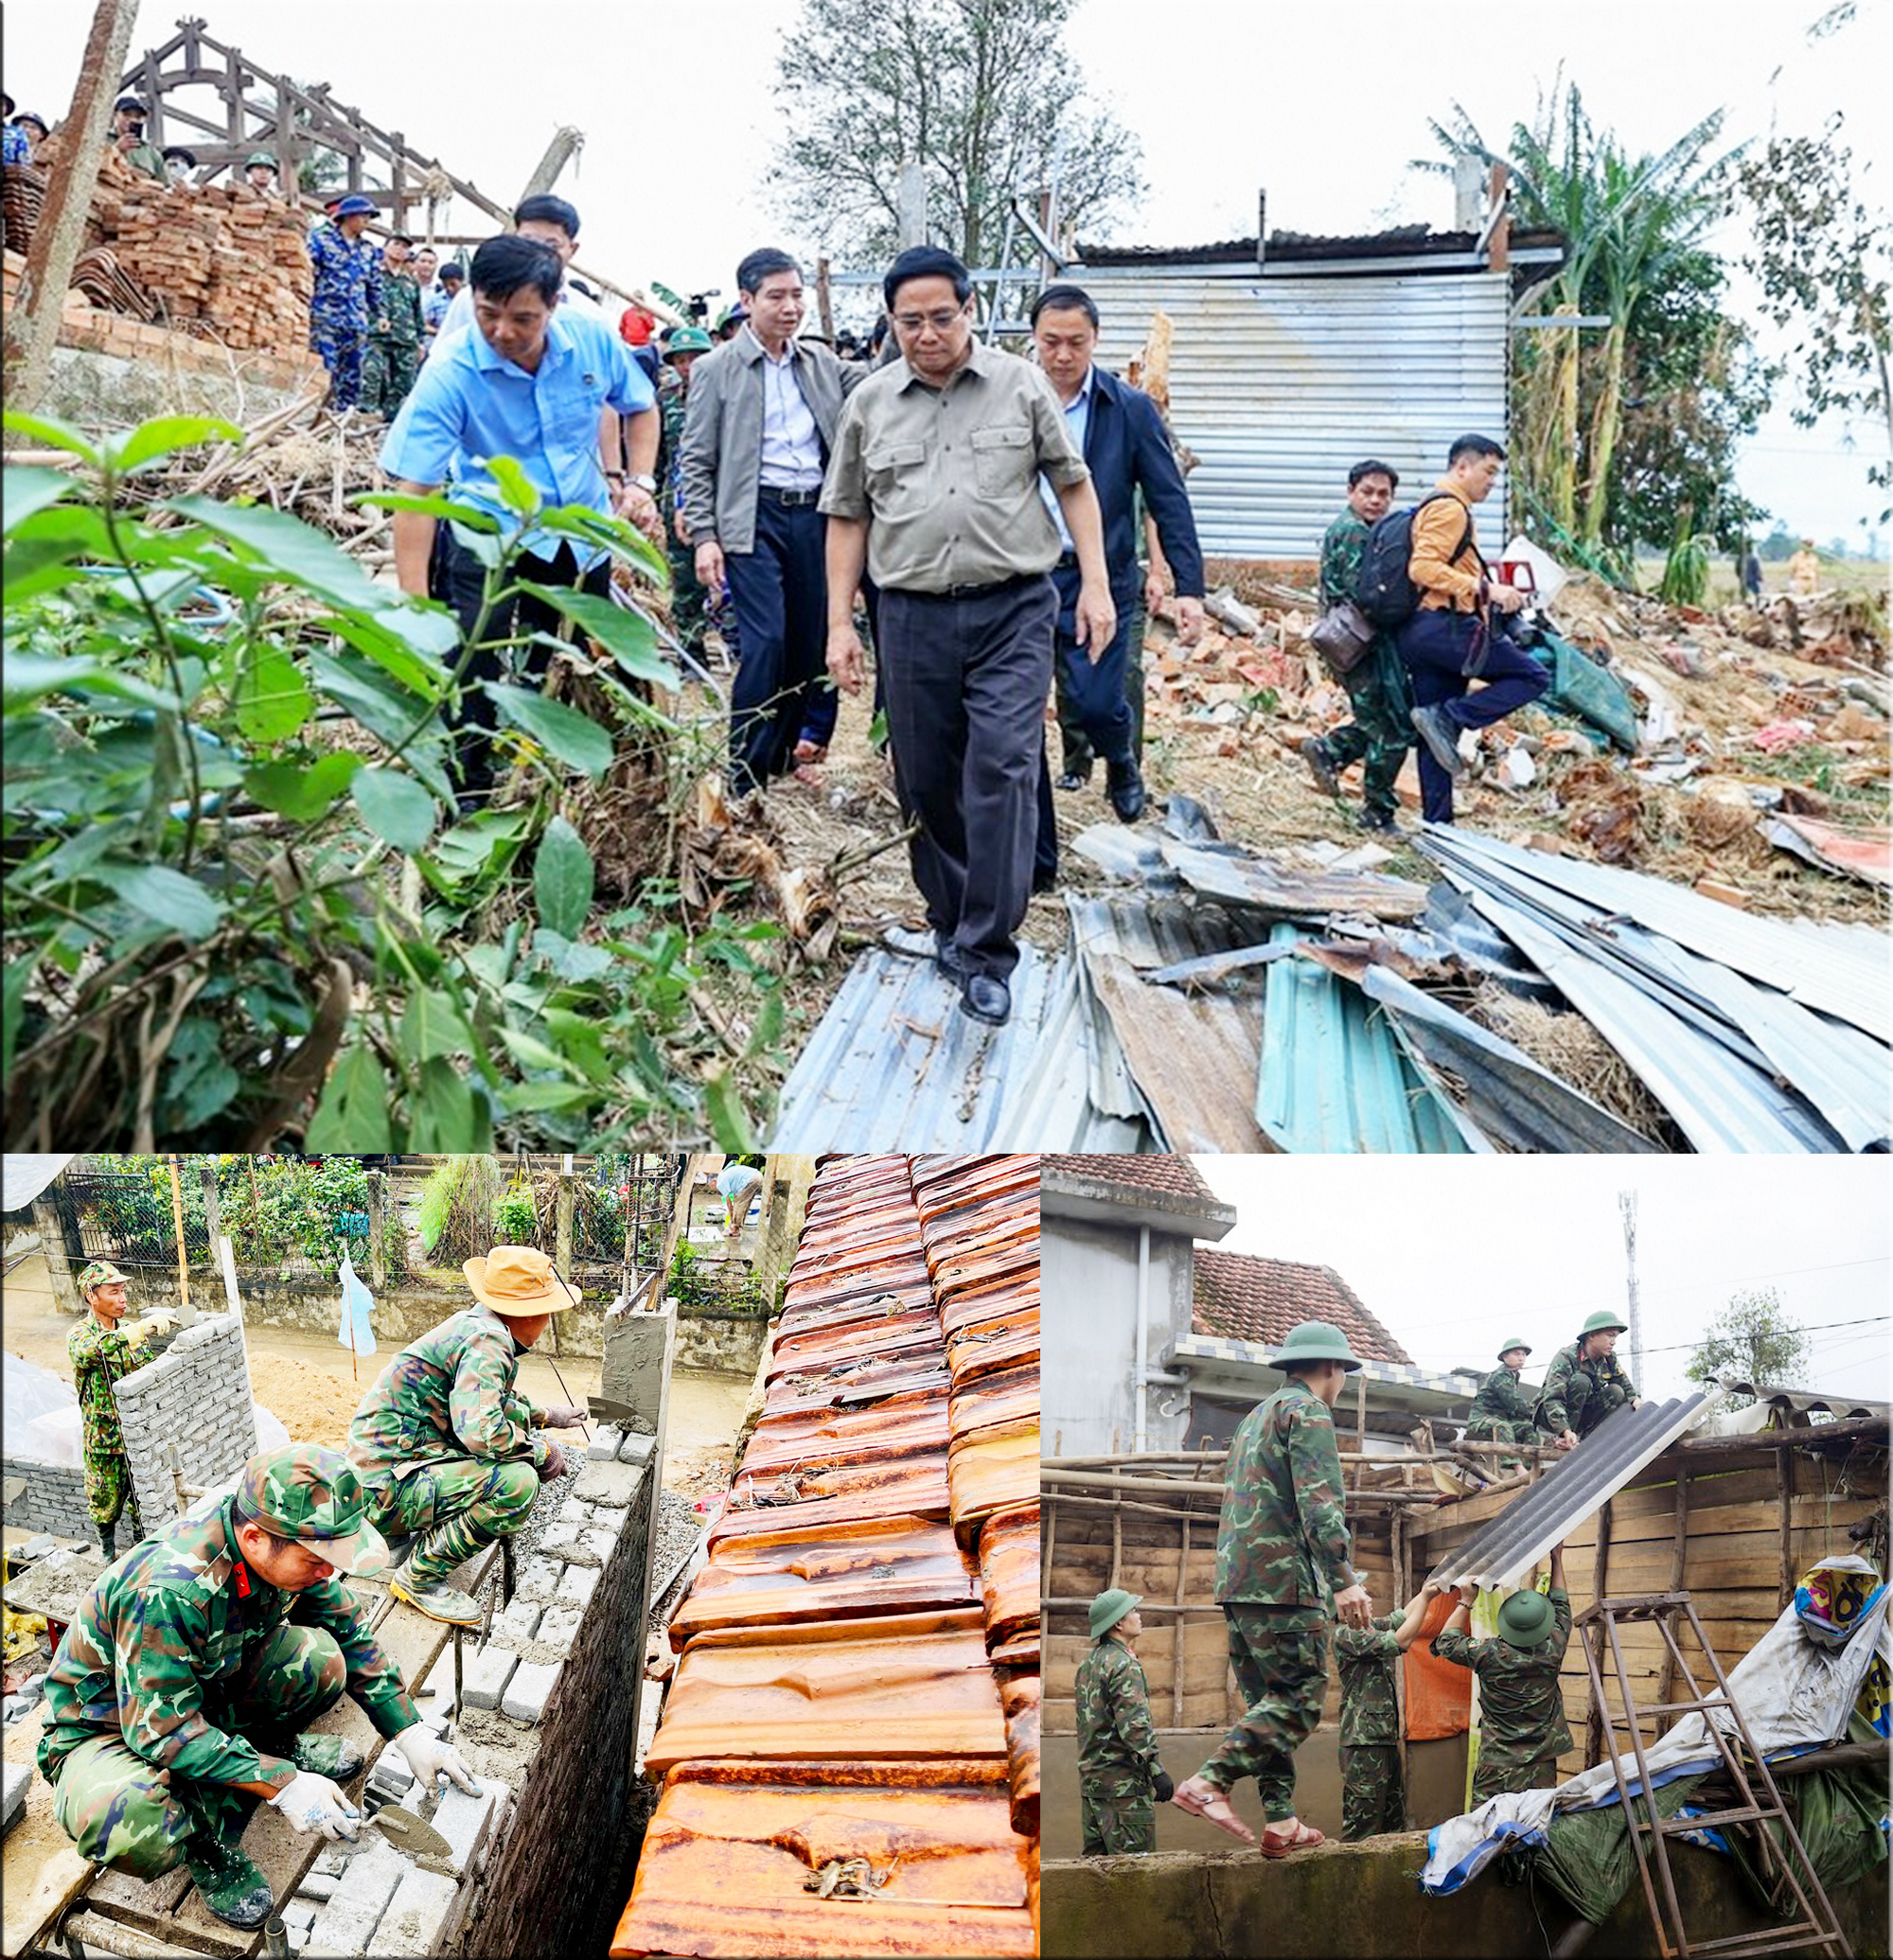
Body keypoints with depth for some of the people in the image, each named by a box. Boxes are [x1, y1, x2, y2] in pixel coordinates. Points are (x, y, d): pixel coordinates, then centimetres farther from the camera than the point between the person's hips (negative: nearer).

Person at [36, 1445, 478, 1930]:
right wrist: (285, 1785, -32)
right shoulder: (167, 1591, -39)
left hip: (203, 1688, 6)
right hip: (104, 1726, -6)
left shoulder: (287, 1541, -17)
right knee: (132, 1831, -39)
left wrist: (412, 1734, -6)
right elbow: (163, 1731, -32)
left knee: (322, 1658, -21)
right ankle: (203, 1840, -6)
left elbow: (348, 1630, -2)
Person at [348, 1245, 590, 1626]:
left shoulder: (473, 1323, 11)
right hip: (388, 1491, -10)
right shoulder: (488, 1341, -19)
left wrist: (545, 1417, 37)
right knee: (518, 1482, -26)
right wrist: (541, 1450, -15)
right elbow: (480, 1431, -31)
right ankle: (419, 1577, -12)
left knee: (518, 1416, 18)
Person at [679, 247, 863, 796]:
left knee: (811, 639, 6)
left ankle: (785, 755, 21)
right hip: (754, 518, -5)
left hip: (815, 513, 5)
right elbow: (696, 461, 1)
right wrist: (703, 535, -8)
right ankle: (745, 776, -4)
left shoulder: (822, 364, 14)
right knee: (765, 642, -13)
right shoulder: (717, 369, 2)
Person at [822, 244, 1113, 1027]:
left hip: (1013, 611, -2)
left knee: (1002, 772, -13)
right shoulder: (869, 403, 9)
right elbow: (847, 518, 12)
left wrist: (1095, 584, 1)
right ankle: (949, 924, 27)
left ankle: (986, 954, -10)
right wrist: (840, 623, 7)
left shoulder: (1021, 384, 5)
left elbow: (1073, 484, 9)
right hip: (912, 617, 3)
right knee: (928, 785, 8)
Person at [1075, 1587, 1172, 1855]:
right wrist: (1158, 1771, -20)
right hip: (1122, 1782, -9)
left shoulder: (1088, 1662, 14)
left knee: (1096, 1856, 13)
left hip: (1090, 1777, 9)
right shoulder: (1123, 1665, -15)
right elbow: (1135, 1725, -22)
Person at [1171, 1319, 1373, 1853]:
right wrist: (1344, 1579, -20)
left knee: (1270, 1700, 9)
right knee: (1301, 1696, -8)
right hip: (1281, 1576, -9)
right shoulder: (1308, 1411, -4)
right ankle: (1209, 1782, -18)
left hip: (1236, 1579, 9)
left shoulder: (1255, 1416, 25)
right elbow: (1318, 1502, -16)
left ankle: (1280, 1823, 6)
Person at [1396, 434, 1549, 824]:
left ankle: (1437, 822, 9)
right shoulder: (1449, 508, -7)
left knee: (1437, 737, 9)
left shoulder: (1436, 506, 26)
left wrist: (1493, 593, 20)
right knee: (1533, 677, -7)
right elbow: (1423, 568, -20)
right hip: (1445, 627, -10)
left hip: (1421, 631, 10)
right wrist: (1485, 588, -21)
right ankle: (1446, 716, -16)